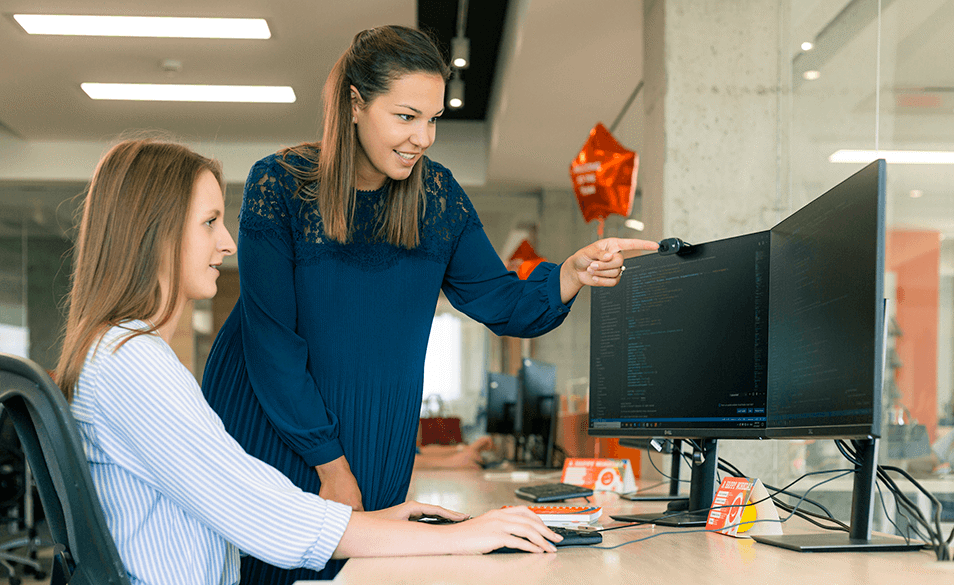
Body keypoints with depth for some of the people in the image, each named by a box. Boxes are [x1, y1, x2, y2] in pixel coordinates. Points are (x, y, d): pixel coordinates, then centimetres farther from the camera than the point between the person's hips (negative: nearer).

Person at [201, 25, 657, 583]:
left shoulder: (437, 194, -1)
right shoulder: (280, 184, -13)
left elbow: (506, 305, -1)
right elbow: (270, 338, -15)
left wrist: (574, 273, -23)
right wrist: (330, 463, -16)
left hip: (375, 442, 3)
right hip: (268, 428, -3)